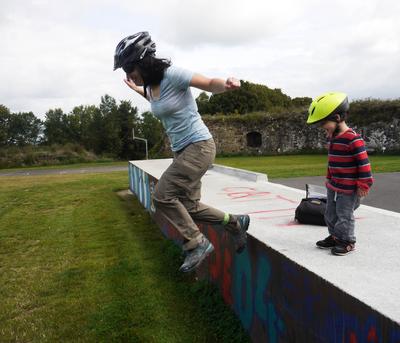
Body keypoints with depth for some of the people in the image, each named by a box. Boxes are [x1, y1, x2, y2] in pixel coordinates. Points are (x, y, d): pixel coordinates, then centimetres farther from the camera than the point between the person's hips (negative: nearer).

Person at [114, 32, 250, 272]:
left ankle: (197, 244, 0)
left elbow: (211, 84, -15)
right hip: (181, 151, 9)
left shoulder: (172, 75, -15)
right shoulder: (150, 86, 8)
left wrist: (227, 85, -37)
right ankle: (235, 222, 28)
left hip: (199, 146, -9)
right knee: (189, 207, 10)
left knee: (162, 196, -14)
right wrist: (139, 91, 37)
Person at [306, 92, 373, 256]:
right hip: (333, 186, 9)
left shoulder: (353, 139, -22)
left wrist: (363, 185, -17)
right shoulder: (332, 137, 7)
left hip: (348, 188, -9)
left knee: (344, 215, 4)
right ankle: (335, 237, 32)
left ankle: (348, 241, 20)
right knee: (331, 214, 17)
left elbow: (364, 162, -20)